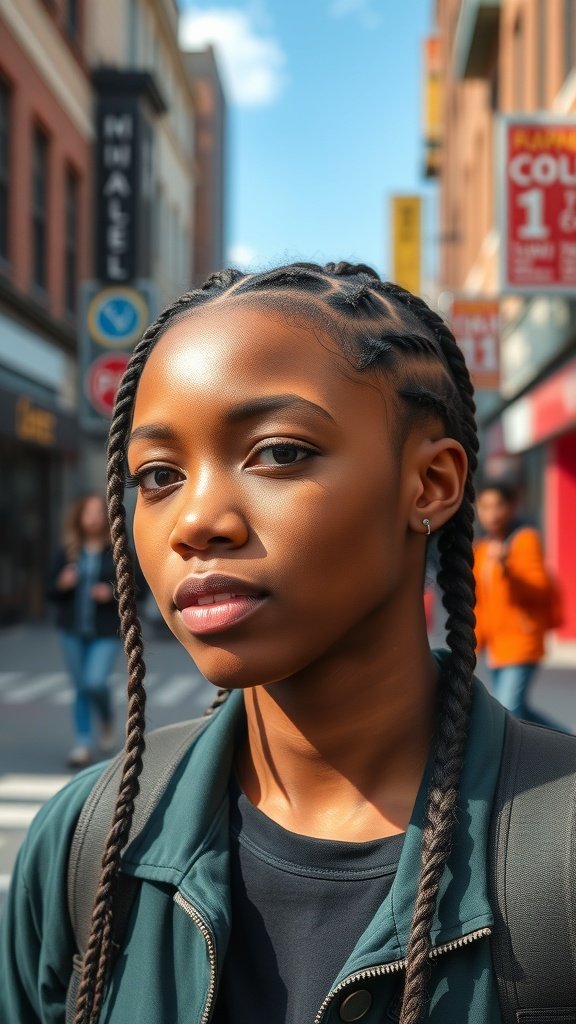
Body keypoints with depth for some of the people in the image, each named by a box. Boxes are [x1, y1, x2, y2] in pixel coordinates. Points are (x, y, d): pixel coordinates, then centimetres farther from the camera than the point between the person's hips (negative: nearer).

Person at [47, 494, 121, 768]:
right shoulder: (67, 553, 4)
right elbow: (52, 593, 7)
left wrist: (112, 593, -19)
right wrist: (62, 584, -14)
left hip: (106, 632, -3)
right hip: (73, 632, 3)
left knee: (95, 682, -16)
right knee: (81, 688, 6)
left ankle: (107, 721, 16)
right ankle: (83, 745, 16)